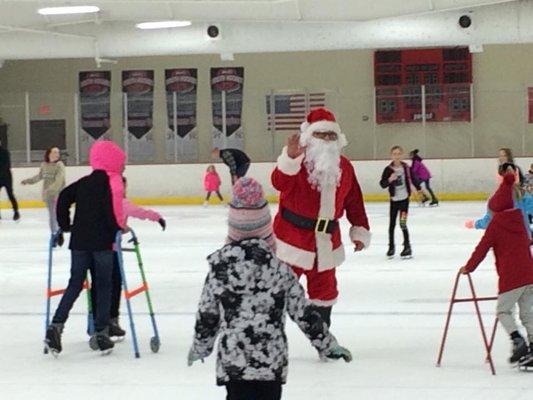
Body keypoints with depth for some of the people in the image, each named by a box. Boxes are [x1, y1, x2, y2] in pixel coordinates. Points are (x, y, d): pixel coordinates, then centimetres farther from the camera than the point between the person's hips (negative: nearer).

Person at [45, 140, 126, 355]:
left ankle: (56, 325, -6)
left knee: (75, 283, 9)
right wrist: (120, 226, -4)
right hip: (102, 241, -5)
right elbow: (113, 208, -18)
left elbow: (64, 197, 8)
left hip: (79, 241, 5)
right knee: (103, 286, 5)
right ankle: (101, 332, 3)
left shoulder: (84, 182, 13)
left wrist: (65, 225, 15)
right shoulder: (112, 181, -6)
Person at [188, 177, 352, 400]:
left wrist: (200, 347, 20)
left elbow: (207, 315, 4)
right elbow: (303, 313, 0)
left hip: (233, 359, -1)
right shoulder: (279, 267, -3)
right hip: (272, 359, 1)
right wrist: (328, 345, 11)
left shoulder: (219, 266, -4)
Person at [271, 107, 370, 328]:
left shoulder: (344, 166, 5)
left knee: (325, 289, 17)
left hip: (326, 242, 6)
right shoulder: (298, 160, -13)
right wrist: (291, 157, -49)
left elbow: (354, 201, 13)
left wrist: (360, 231, 11)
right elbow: (280, 182, -33)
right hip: (292, 236, -6)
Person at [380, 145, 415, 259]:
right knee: (392, 224, 8)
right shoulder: (388, 169, -8)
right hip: (394, 199, 1)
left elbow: (412, 178, 11)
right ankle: (391, 246, 22)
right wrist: (389, 179, -31)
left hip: (404, 198, -1)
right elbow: (382, 184, -12)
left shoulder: (406, 167, -5)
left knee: (402, 223, -6)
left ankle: (407, 247, 5)